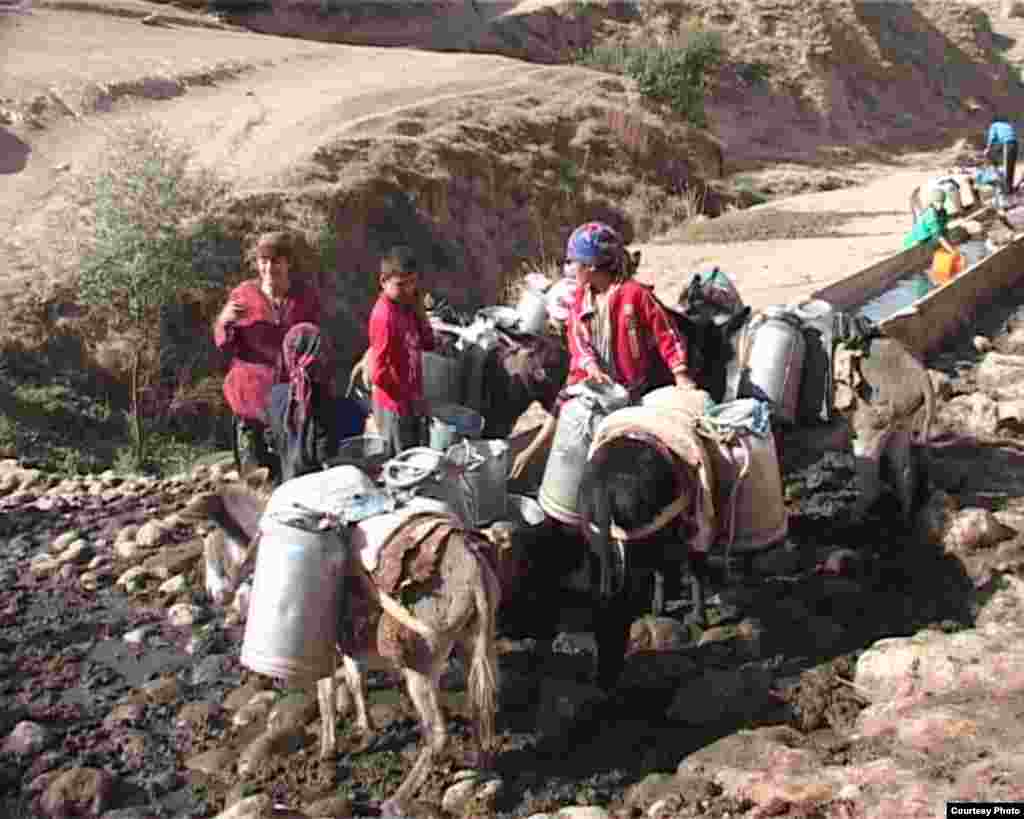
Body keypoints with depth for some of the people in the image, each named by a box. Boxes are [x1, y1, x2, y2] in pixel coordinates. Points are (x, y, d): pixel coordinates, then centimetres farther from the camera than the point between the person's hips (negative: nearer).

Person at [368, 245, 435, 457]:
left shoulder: (406, 307, 3)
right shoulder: (384, 315, -22)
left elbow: (428, 343, 9)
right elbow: (379, 373, -25)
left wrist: (419, 309, -2)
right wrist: (407, 396, -13)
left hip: (411, 402, 8)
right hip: (394, 406, -8)